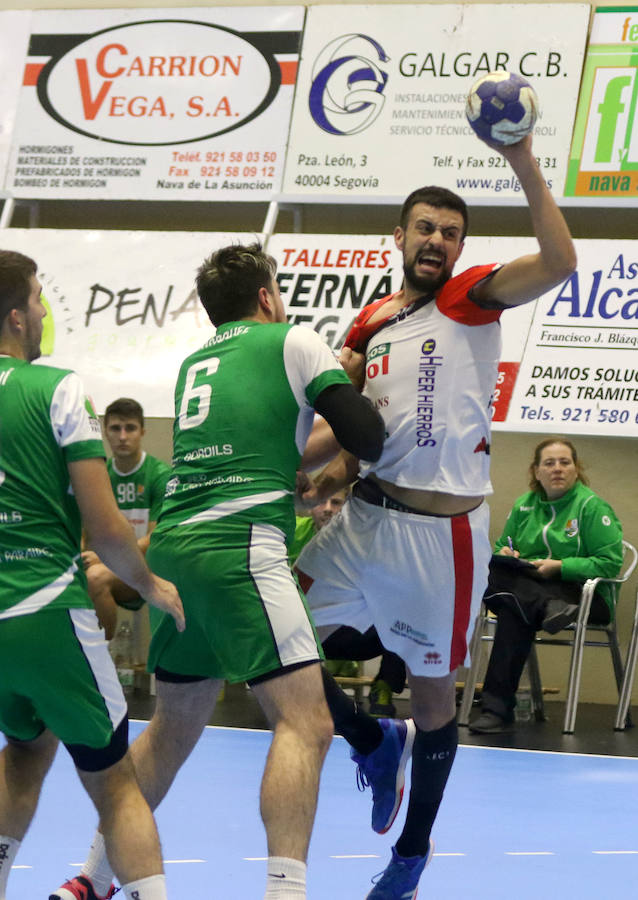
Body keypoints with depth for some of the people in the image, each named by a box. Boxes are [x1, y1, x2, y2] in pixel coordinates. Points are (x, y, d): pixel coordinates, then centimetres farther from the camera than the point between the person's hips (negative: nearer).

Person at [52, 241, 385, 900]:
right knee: (306, 723, -10)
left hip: (173, 548, 8)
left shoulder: (193, 364, 23)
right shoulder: (291, 340, 5)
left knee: (174, 726, 21)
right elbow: (365, 438, 0)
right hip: (238, 548, -8)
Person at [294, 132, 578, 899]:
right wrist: (332, 472, -2)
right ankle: (374, 744, 23)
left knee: (433, 692, 6)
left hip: (442, 532, -5)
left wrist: (524, 165, -28)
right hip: (366, 516, 5)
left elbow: (560, 264, -20)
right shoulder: (368, 326, 12)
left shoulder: (472, 297, -3)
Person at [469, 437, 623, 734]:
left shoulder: (592, 506, -2)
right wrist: (504, 554, -3)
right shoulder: (523, 506, 16)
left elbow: (611, 563, -9)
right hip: (527, 585, 5)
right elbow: (502, 547, 24)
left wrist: (560, 567, -18)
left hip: (586, 595, -5)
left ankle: (497, 707, -37)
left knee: (515, 613, -36)